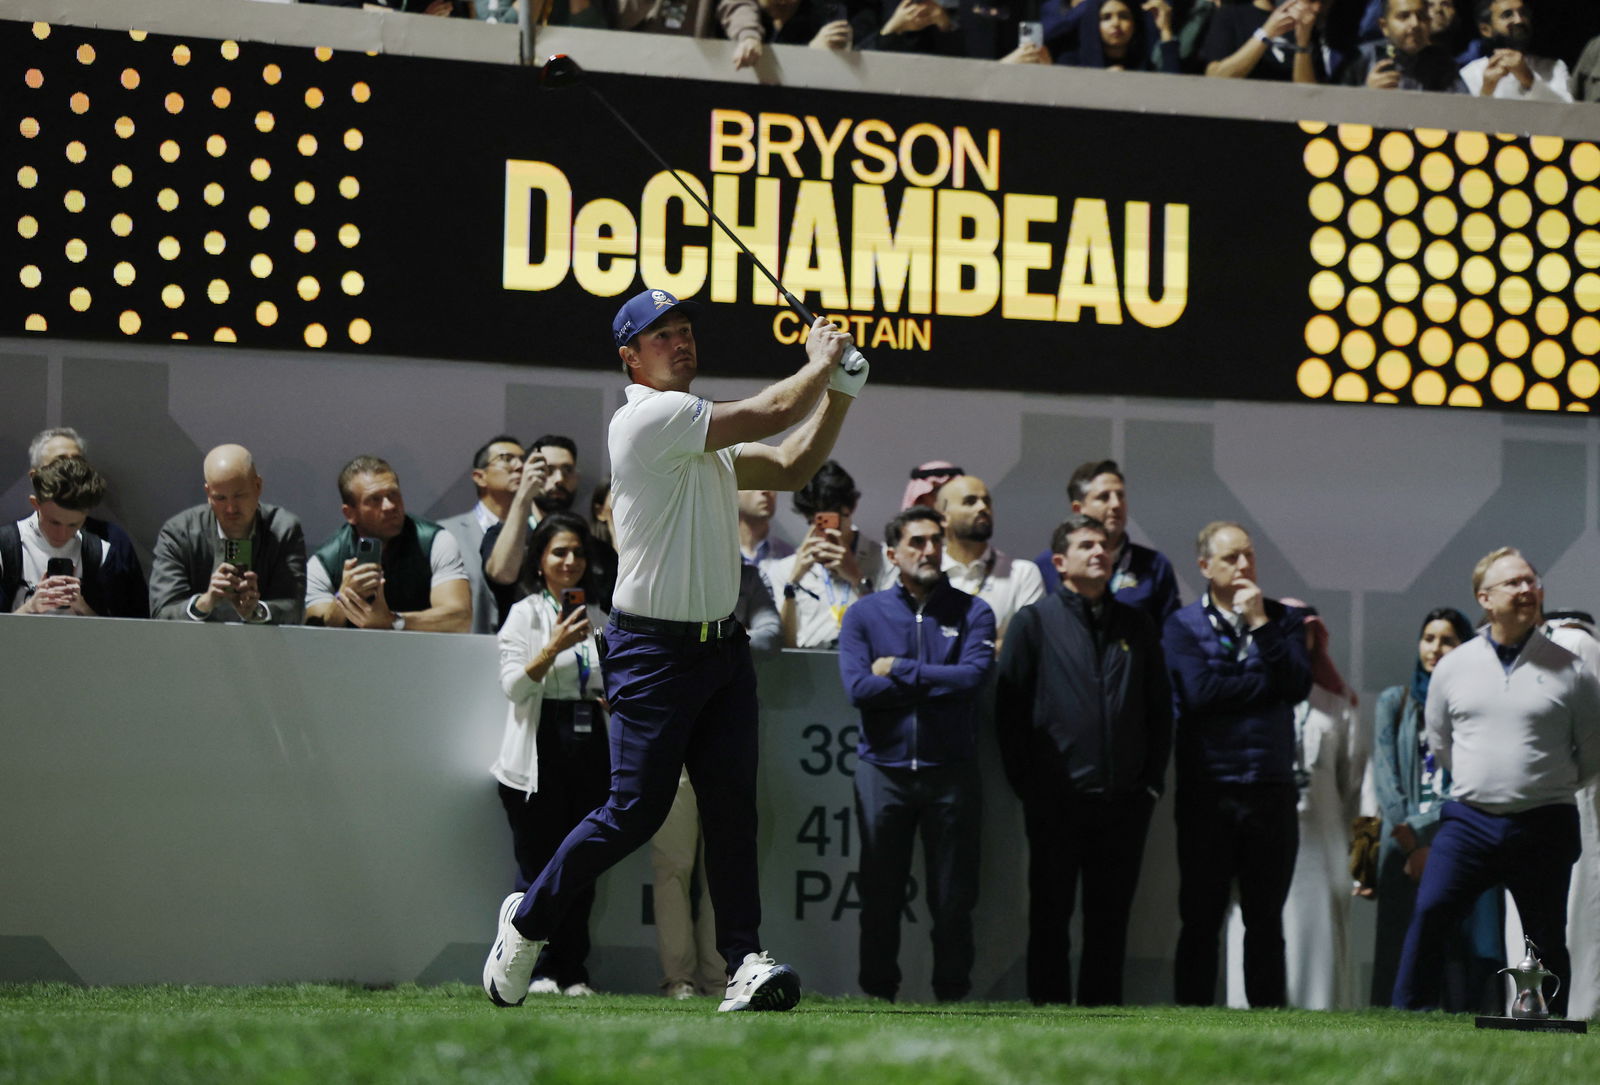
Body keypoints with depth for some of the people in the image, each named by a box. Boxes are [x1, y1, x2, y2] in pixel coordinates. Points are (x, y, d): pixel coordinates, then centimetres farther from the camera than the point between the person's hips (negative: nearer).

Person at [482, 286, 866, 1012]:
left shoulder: (705, 433, 17)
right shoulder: (648, 419, -12)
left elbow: (792, 467, 17)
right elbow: (771, 415, -14)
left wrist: (841, 390, 7)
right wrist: (819, 363, 2)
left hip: (722, 645, 8)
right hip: (655, 648, -8)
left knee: (733, 807, -2)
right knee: (636, 811, -6)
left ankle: (745, 961, -6)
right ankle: (528, 919, 14)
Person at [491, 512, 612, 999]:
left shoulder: (598, 616, 15)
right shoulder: (525, 613, 2)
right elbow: (513, 685, -10)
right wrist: (554, 647, -22)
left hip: (589, 750, 4)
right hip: (539, 753, -4)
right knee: (538, 864, -4)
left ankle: (571, 971, 6)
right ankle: (538, 971, 2)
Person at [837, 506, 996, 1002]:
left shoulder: (971, 612, 5)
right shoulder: (864, 615, 5)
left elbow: (974, 675, -12)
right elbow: (857, 687, -10)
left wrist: (899, 670, -9)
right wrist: (937, 682, -9)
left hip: (951, 771, 0)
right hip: (883, 771, 0)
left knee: (953, 898, 3)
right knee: (880, 896, 3)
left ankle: (952, 996, 10)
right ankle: (877, 996, 12)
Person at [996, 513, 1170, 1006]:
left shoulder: (1136, 625, 13)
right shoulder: (1034, 622, 2)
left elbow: (1160, 709, 15)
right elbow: (1009, 708, 0)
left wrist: (1152, 781, 6)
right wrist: (1026, 786, -5)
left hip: (1124, 800, 3)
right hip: (1056, 800, -3)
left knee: (1110, 919, 6)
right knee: (1050, 916, 2)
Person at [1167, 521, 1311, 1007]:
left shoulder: (1282, 618, 11)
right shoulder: (1183, 624, 3)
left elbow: (1298, 687, -4)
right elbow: (1198, 691, -13)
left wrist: (1260, 625, -8)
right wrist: (1267, 683, -4)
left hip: (1272, 788, 2)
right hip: (1207, 789, -2)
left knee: (1266, 917, 5)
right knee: (1201, 916, 0)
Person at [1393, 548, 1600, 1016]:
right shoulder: (1453, 666, 6)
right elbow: (1438, 740, 19)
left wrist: (1551, 787, 12)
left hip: (1544, 826, -1)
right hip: (1468, 820, 1)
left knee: (1547, 937, 4)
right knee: (1430, 914, -10)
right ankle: (1409, 1014, -5)